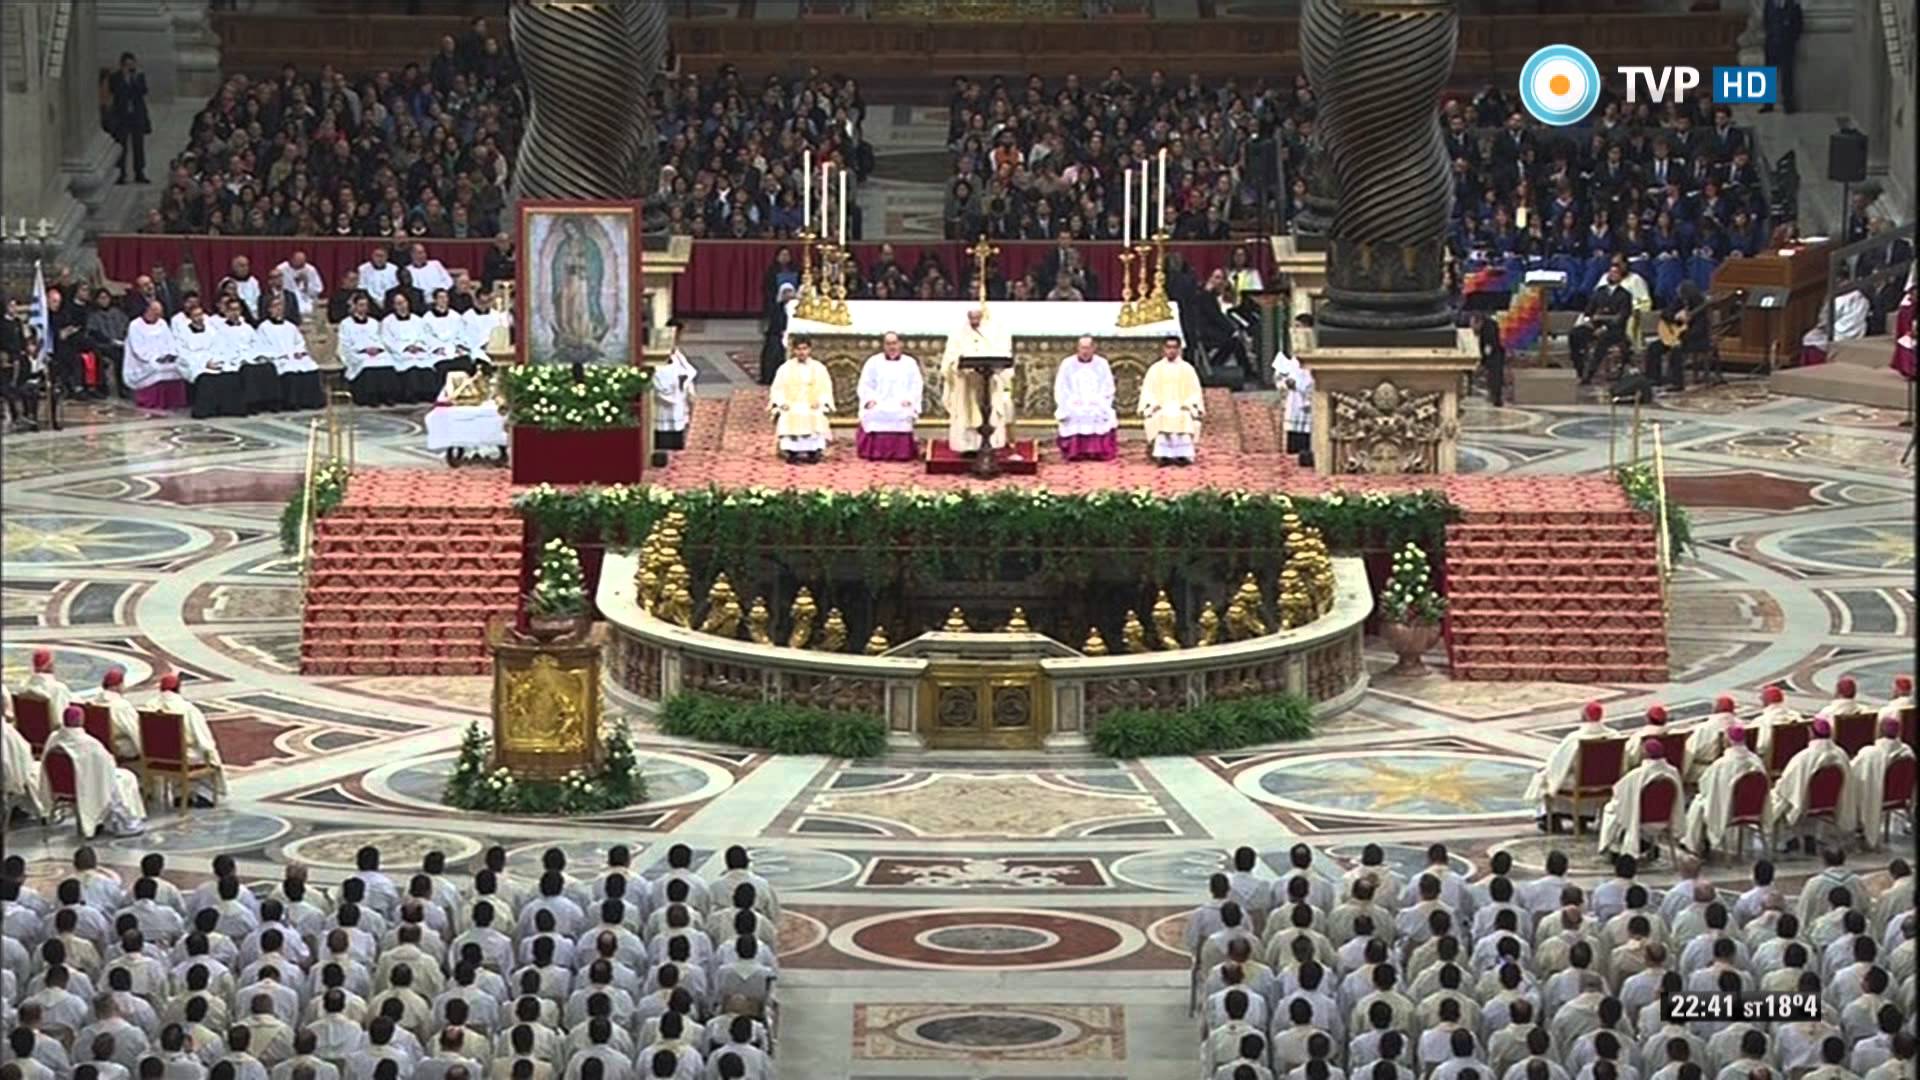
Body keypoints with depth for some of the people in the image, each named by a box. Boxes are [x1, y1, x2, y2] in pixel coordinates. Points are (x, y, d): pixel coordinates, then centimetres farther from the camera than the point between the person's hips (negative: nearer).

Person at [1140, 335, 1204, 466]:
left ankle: (1183, 455, -32)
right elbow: (1148, 391, 8)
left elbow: (1194, 391, 9)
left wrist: (1188, 405, -8)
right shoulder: (1155, 369, 13)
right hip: (1161, 408, 0)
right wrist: (1153, 404, -9)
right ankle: (1162, 455, -34)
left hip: (1182, 407, 0)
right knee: (1162, 417, -29)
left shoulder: (1187, 369, 12)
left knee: (1184, 417, -29)